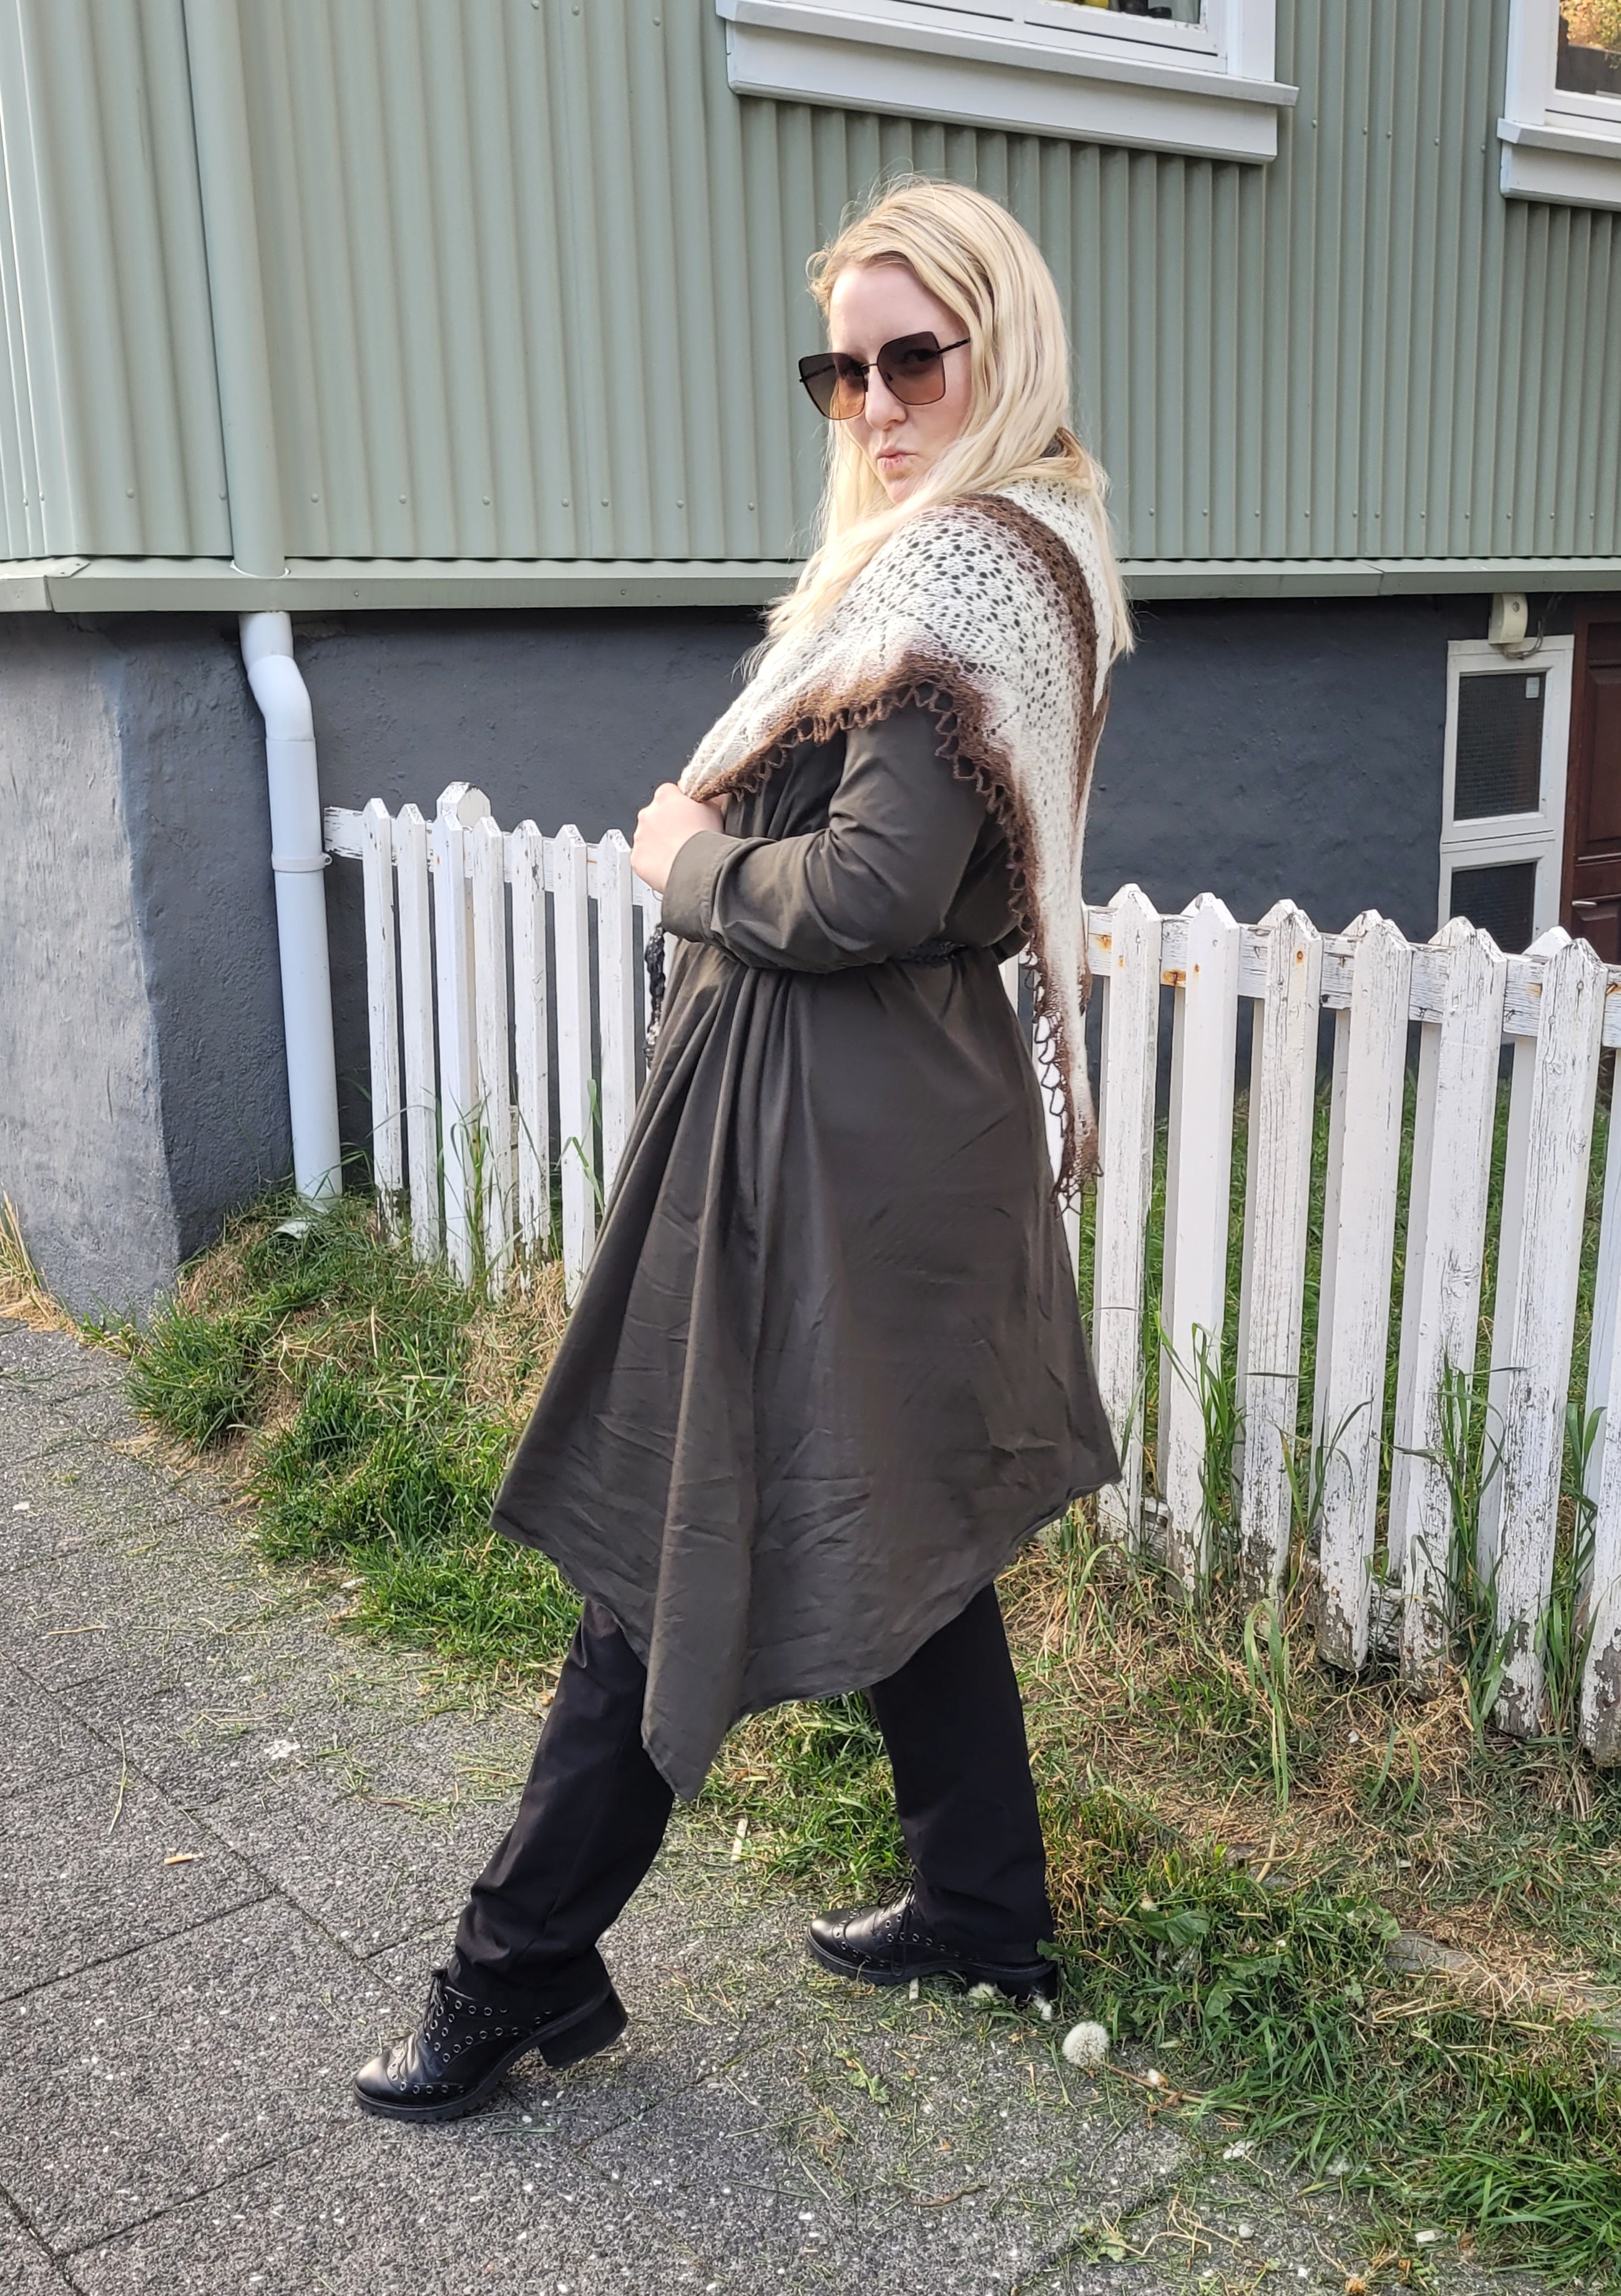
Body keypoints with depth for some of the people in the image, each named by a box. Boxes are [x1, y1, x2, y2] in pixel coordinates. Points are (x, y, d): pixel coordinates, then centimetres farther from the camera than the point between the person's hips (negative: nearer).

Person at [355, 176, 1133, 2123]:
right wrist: (721, 834, 3)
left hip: (836, 1137, -10)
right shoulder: (1007, 550, 16)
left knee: (670, 1539, 1)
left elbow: (874, 891, -25)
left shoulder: (960, 564, -16)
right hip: (918, 1105, 10)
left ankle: (521, 1974, 18)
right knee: (892, 1519, 19)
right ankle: (982, 1905, 34)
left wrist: (687, 865, -8)